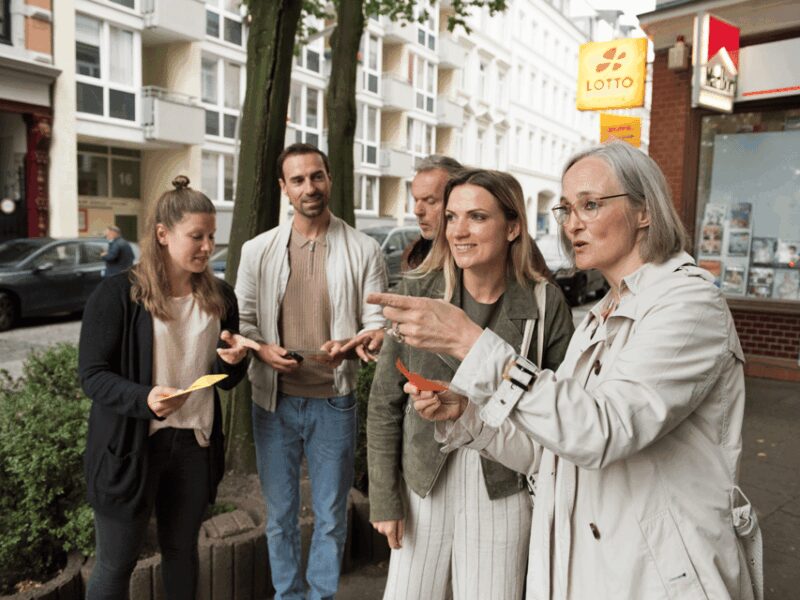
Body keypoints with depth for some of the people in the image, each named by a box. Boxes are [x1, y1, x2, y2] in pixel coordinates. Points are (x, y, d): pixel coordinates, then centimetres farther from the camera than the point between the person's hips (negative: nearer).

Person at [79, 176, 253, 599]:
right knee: (116, 562, 12)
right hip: (131, 446, -4)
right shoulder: (117, 294, -12)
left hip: (195, 444, 4)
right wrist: (143, 398, -29)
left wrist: (233, 361, -14)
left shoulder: (219, 297, 3)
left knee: (182, 549, 20)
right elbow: (92, 375, -12)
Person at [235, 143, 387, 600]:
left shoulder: (364, 250, -4)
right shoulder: (258, 250, 1)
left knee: (331, 515, 13)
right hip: (274, 399, 2)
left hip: (334, 401, -1)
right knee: (280, 514, 17)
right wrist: (262, 349, -15)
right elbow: (242, 320, 5)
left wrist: (357, 344, -26)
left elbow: (379, 323, -4)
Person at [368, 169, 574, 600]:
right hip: (423, 481, 2)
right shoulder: (416, 291, -7)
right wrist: (384, 497, -2)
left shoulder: (545, 302, -9)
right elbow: (385, 402, -2)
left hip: (502, 488, -1)